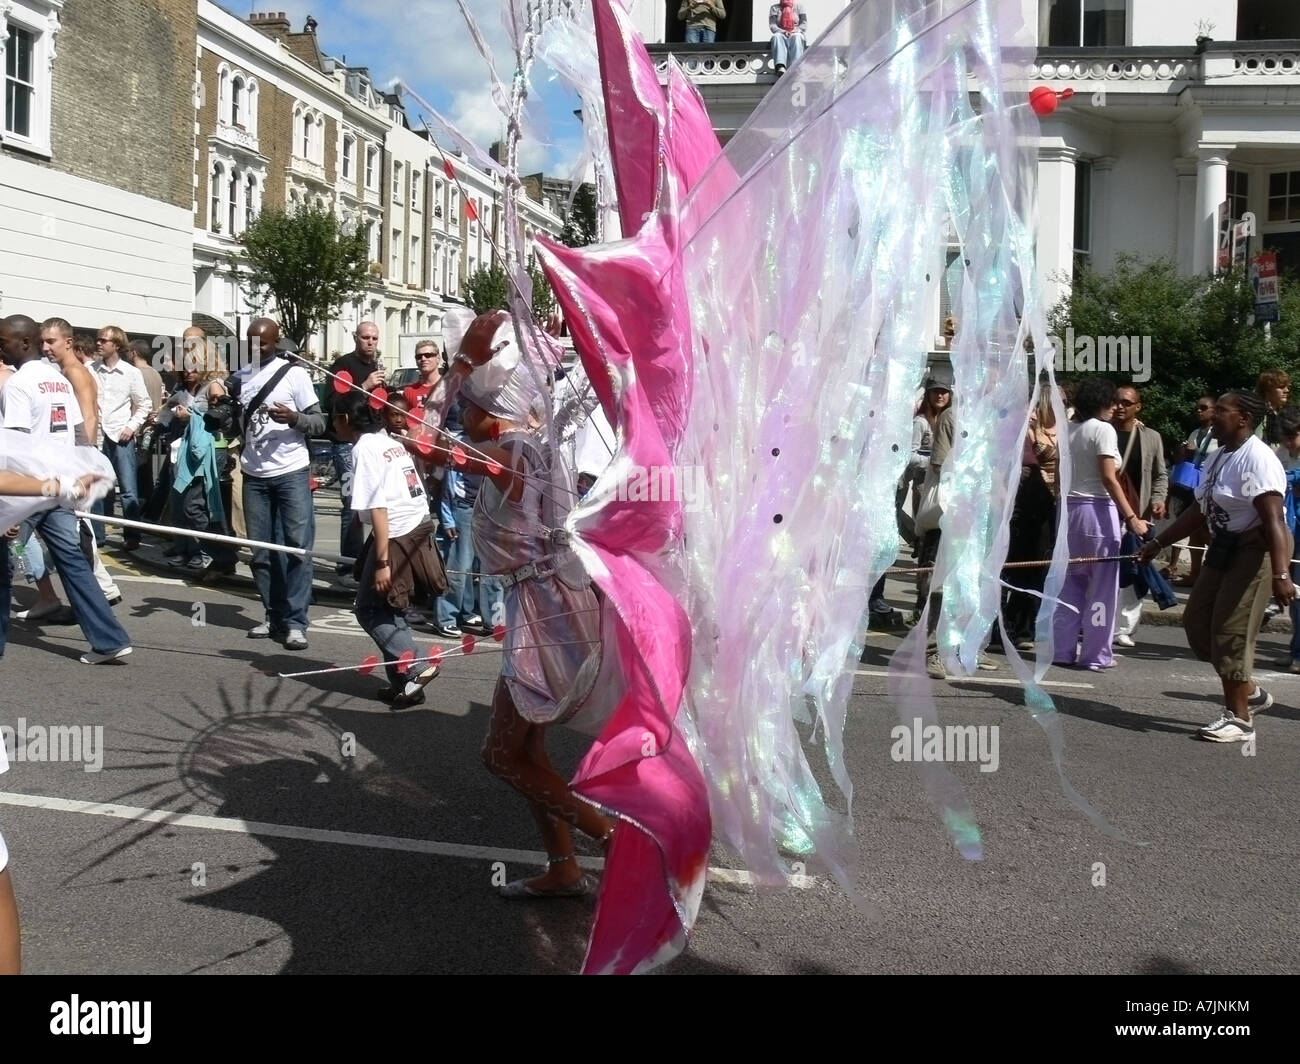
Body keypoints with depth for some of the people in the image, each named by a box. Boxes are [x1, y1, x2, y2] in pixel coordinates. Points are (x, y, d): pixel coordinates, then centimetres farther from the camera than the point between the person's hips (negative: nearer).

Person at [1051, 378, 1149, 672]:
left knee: (1071, 581, 12)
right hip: (1097, 509, -7)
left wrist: (1064, 503, 18)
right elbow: (1108, 478, -17)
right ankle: (1096, 654, 4)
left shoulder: (1069, 430, 11)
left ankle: (1062, 650, 13)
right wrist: (1131, 517, -19)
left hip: (1069, 507, 7)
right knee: (1102, 584, 1)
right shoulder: (1103, 429, -9)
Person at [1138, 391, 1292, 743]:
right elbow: (1201, 511, 18)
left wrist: (1281, 575, -37)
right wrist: (1158, 543, 19)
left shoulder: (1257, 458, -19)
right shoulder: (1220, 455, 11)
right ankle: (1250, 692, 27)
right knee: (1197, 622, 11)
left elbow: (1273, 521, -28)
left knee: (1231, 630, -8)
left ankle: (1240, 718, 4)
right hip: (1224, 548, 10)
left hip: (1255, 550, -10)